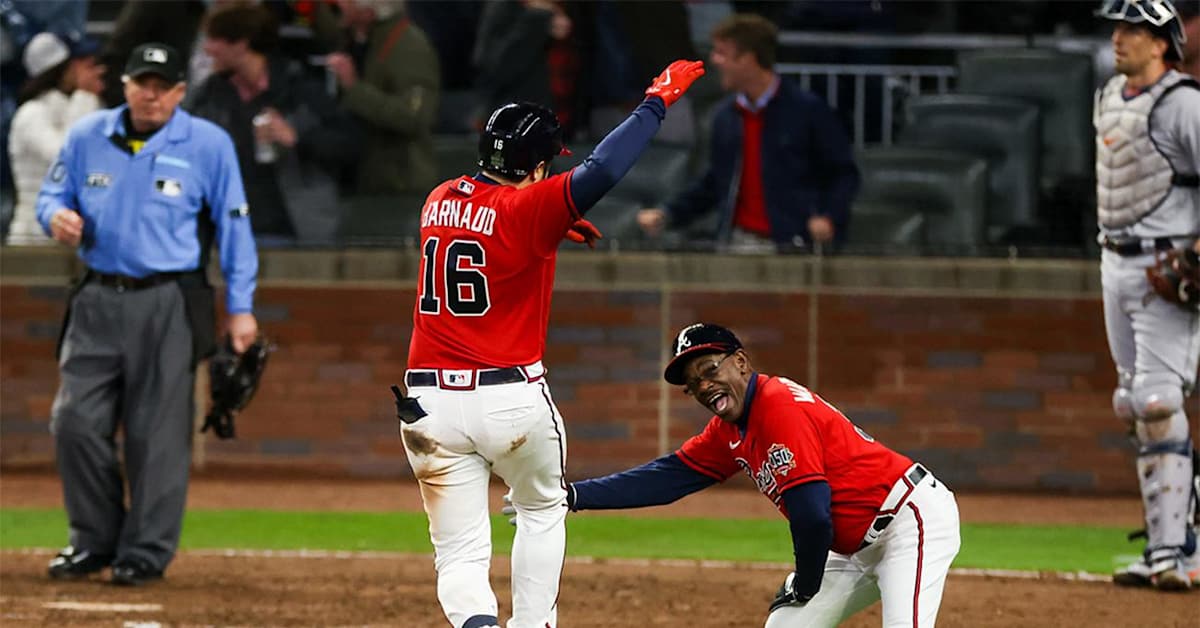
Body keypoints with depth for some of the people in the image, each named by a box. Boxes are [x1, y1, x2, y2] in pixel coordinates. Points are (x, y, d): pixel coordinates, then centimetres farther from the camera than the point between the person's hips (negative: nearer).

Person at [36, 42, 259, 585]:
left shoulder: (208, 145, -1)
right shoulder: (87, 137, 7)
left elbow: (233, 225, 2)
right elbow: (52, 194, 15)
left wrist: (241, 307, -2)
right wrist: (56, 216, -11)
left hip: (167, 304, -3)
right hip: (97, 298, 3)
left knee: (157, 432, -3)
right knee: (76, 422, 0)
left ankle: (147, 550, 6)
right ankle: (95, 540, 16)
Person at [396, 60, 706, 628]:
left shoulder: (439, 200, 9)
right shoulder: (529, 210, -10)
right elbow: (600, 172, -25)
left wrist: (553, 223, 31)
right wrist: (656, 103, -17)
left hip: (431, 404, 4)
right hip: (512, 401, -4)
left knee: (460, 554, 2)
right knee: (543, 512, 26)